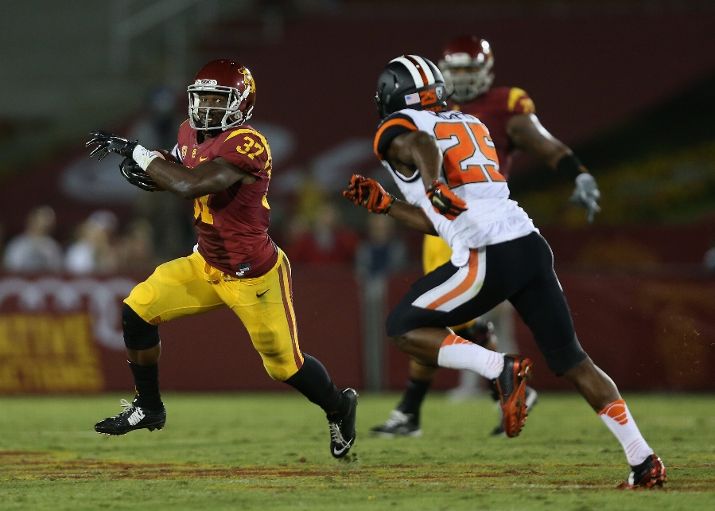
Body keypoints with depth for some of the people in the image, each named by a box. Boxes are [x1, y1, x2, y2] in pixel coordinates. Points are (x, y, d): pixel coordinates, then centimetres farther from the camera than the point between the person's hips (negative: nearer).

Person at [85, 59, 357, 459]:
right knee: (137, 312, -2)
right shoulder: (191, 134, -1)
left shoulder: (246, 145, -29)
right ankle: (149, 408, 15)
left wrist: (138, 153, -27)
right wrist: (145, 171, -5)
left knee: (284, 364, 6)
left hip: (253, 276, -8)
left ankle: (339, 408, 37)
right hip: (207, 265, 8)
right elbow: (176, 173, 18)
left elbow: (189, 185, -38)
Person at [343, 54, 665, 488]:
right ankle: (644, 460, 9)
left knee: (403, 328, 8)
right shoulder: (469, 124, 28)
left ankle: (501, 369, -10)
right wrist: (384, 204, 35)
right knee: (572, 359, 14)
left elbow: (424, 145, -22)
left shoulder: (397, 131, 6)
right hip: (531, 243, 7)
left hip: (489, 257, -7)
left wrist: (434, 187, -40)